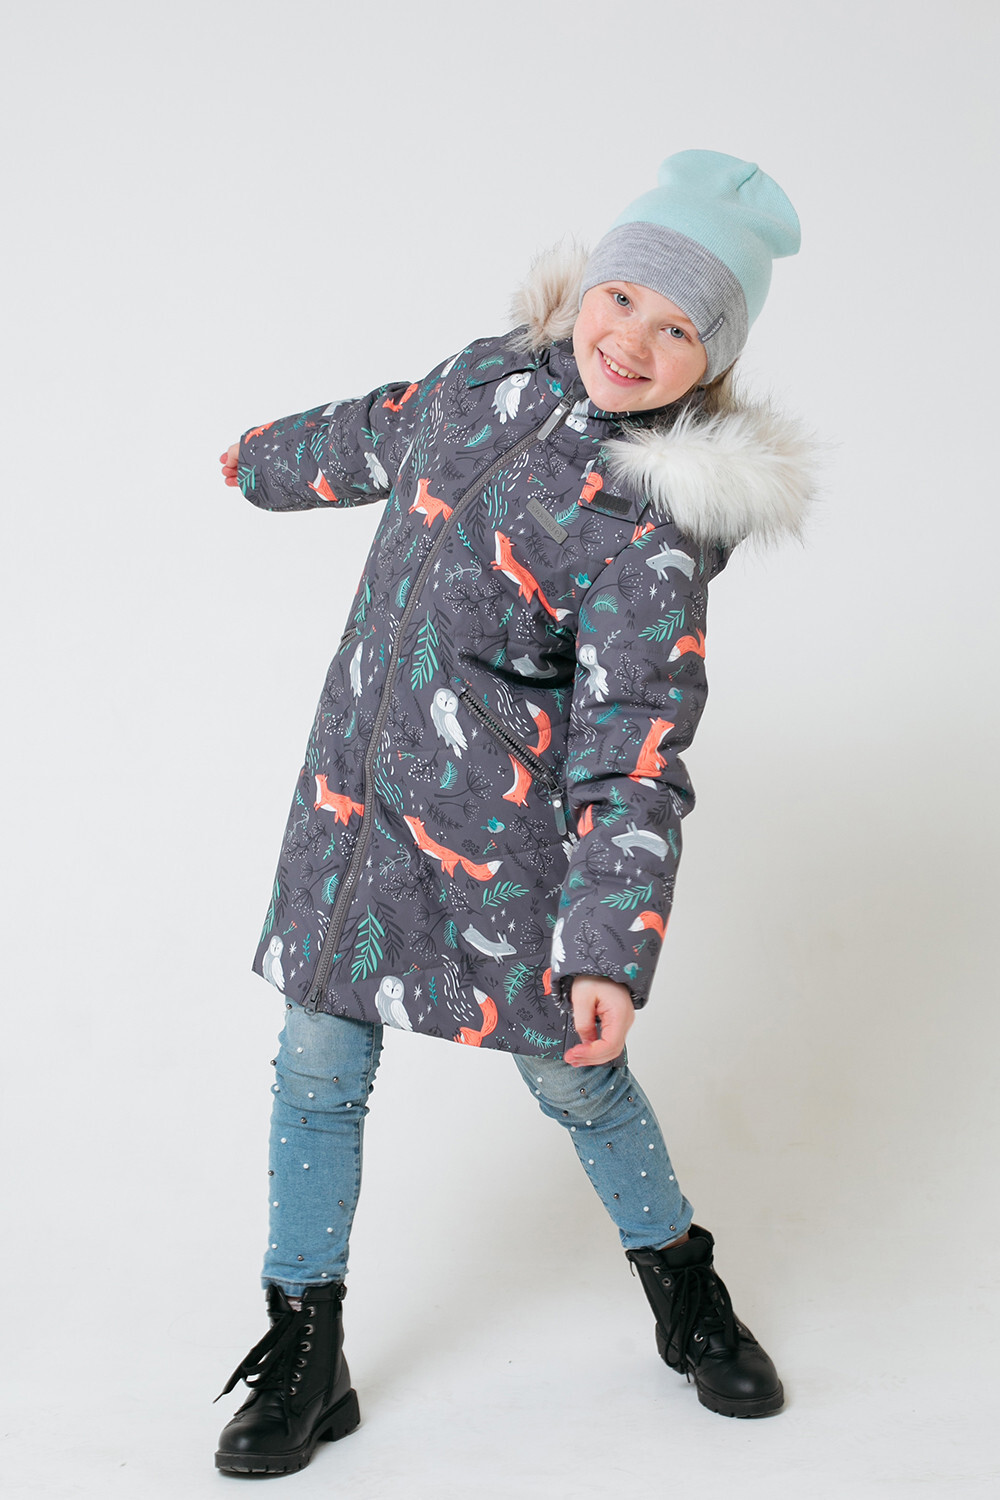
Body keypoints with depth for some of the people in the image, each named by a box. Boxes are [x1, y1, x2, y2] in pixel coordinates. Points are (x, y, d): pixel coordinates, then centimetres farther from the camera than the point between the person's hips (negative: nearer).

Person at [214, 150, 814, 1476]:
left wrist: (612, 954, -27)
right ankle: (304, 1361, 25)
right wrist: (270, 461, 38)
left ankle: (685, 1296, 38)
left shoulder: (653, 526, -19)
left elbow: (636, 754, -20)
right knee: (319, 1069, 8)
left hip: (504, 830, -5)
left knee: (573, 1074, 9)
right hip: (358, 790, 6)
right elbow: (391, 433, 21)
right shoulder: (503, 373, 0)